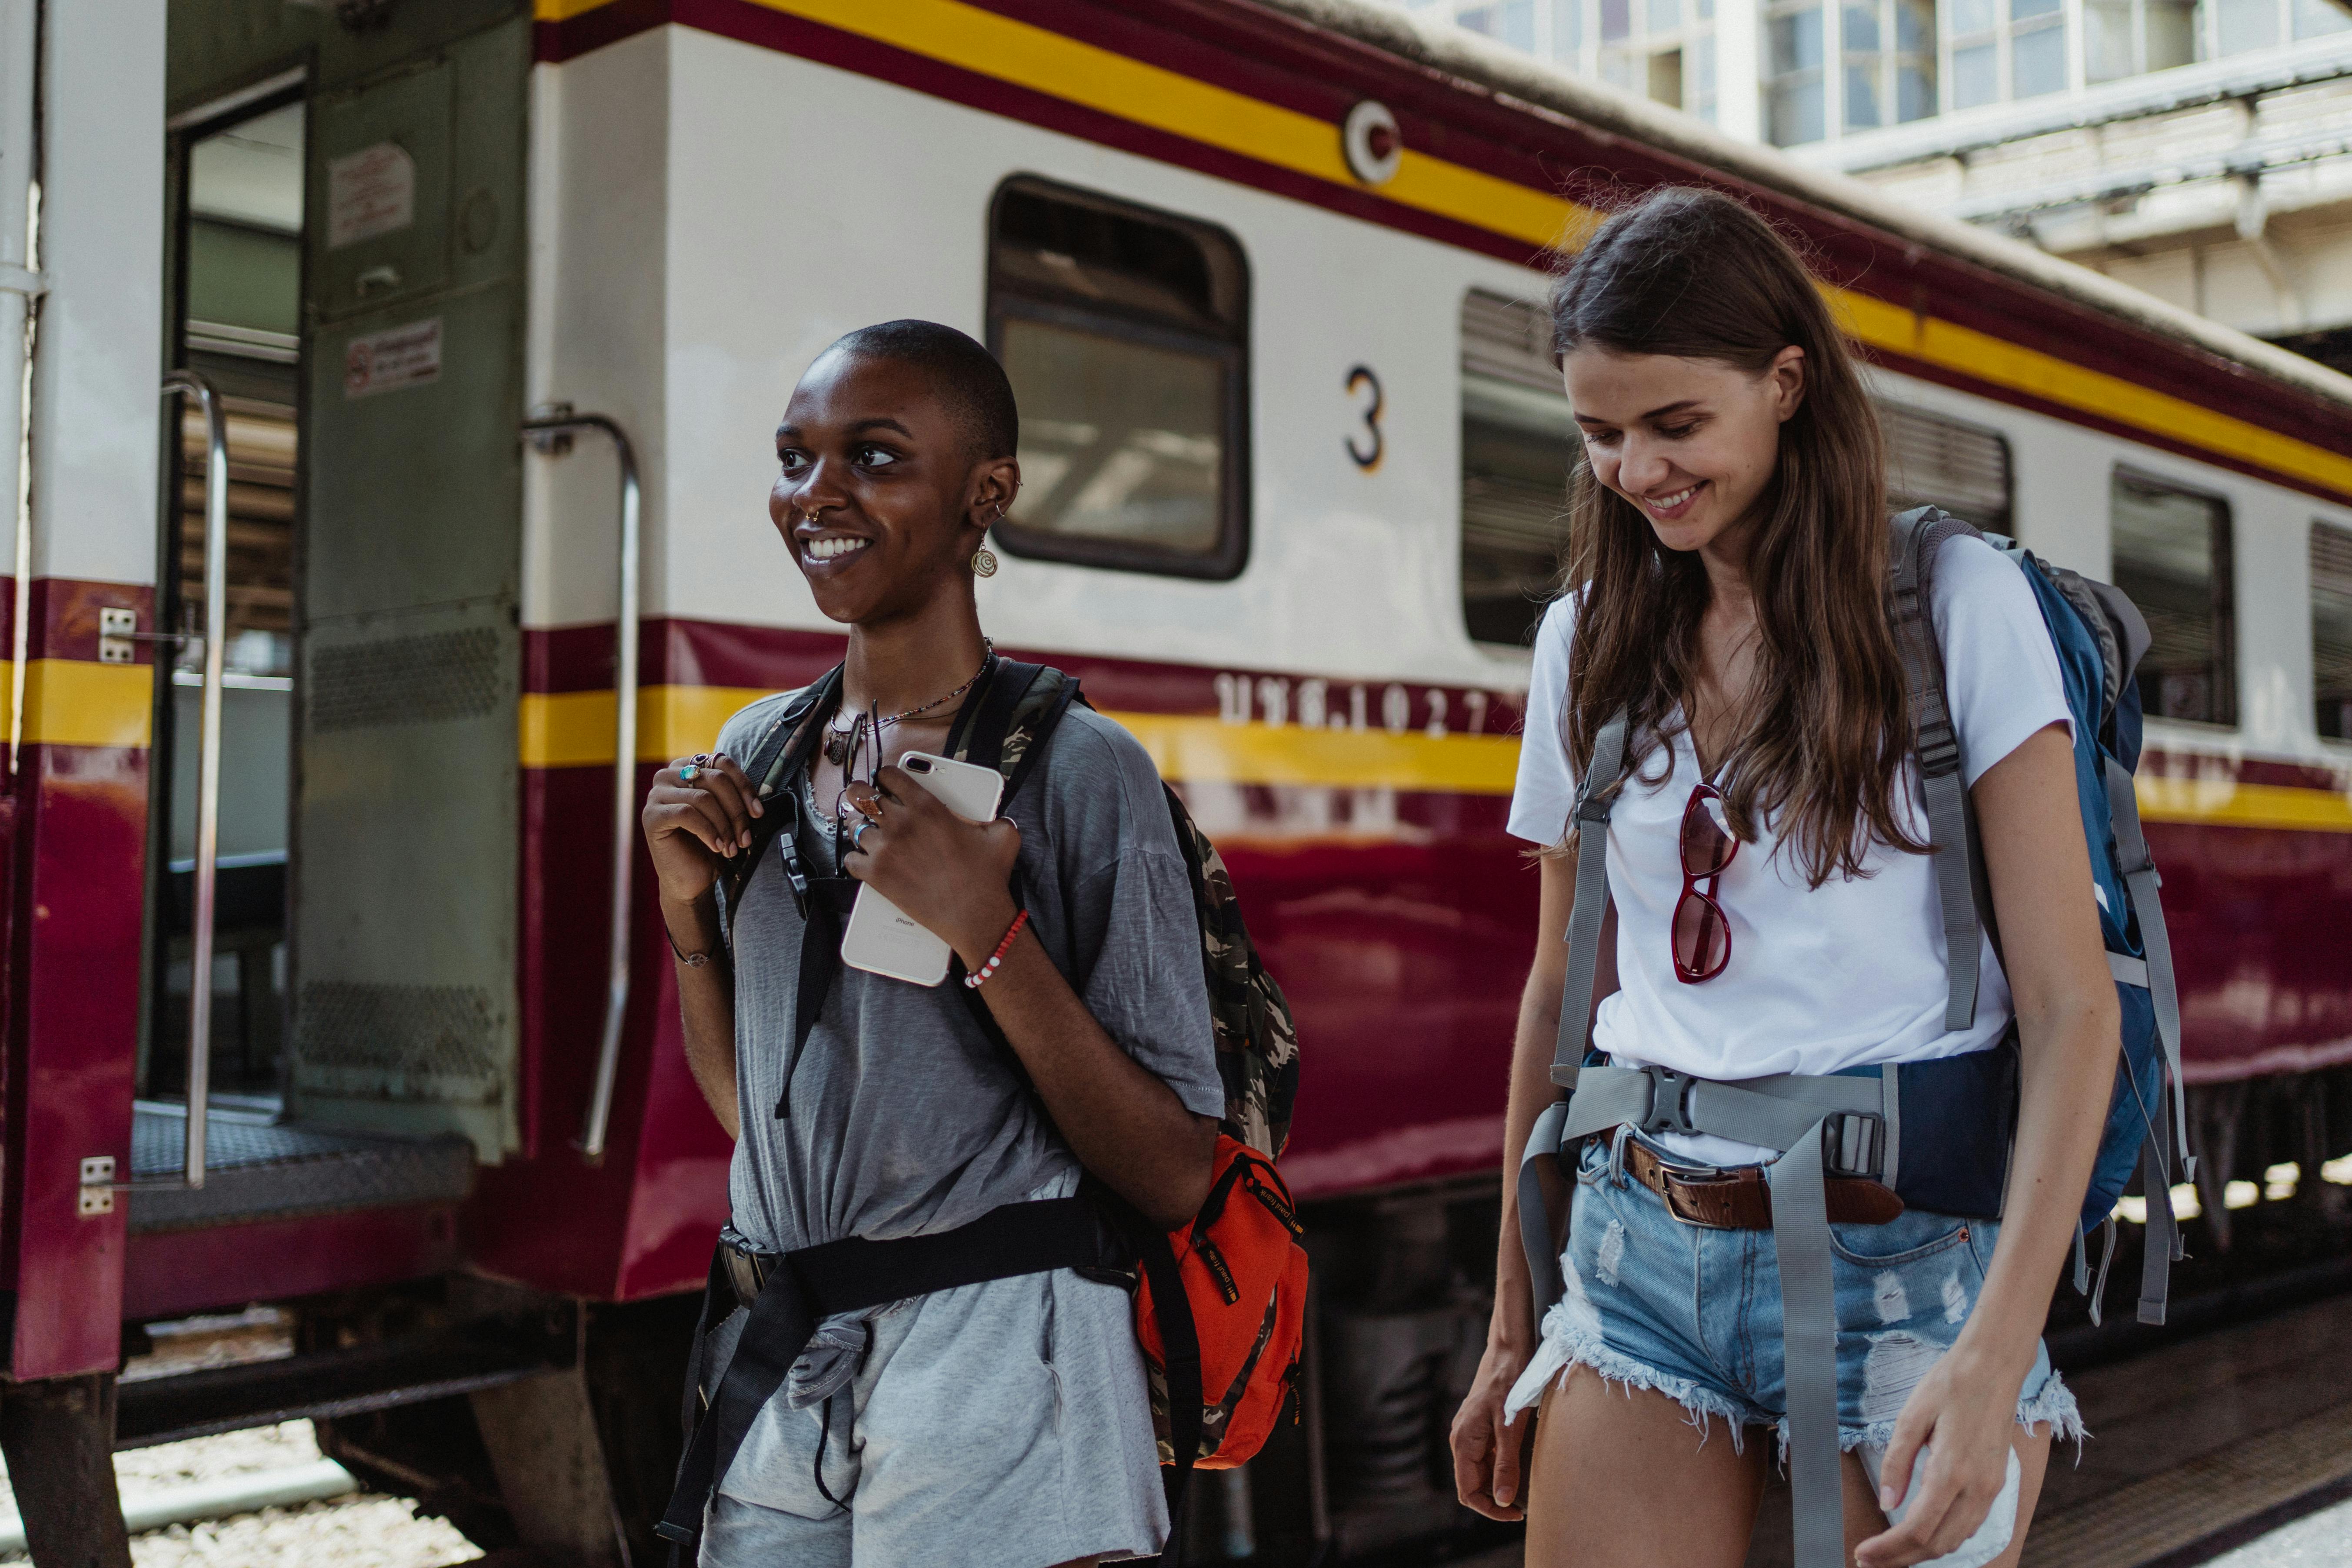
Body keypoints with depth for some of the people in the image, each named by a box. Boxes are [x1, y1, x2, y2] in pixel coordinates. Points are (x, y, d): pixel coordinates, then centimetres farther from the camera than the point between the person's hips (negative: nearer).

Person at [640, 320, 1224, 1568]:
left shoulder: (1080, 772, -12)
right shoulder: (756, 752, 6)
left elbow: (1174, 1181, -13)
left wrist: (988, 935, -22)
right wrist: (684, 900, -1)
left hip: (990, 1382, -5)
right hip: (777, 1375, 6)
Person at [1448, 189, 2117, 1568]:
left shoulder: (1958, 605, -5)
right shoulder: (1589, 641, 8)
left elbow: (2072, 1005, -9)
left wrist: (1994, 1359, -18)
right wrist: (1512, 1331, 15)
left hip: (1903, 1256, -3)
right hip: (1642, 1250, 3)